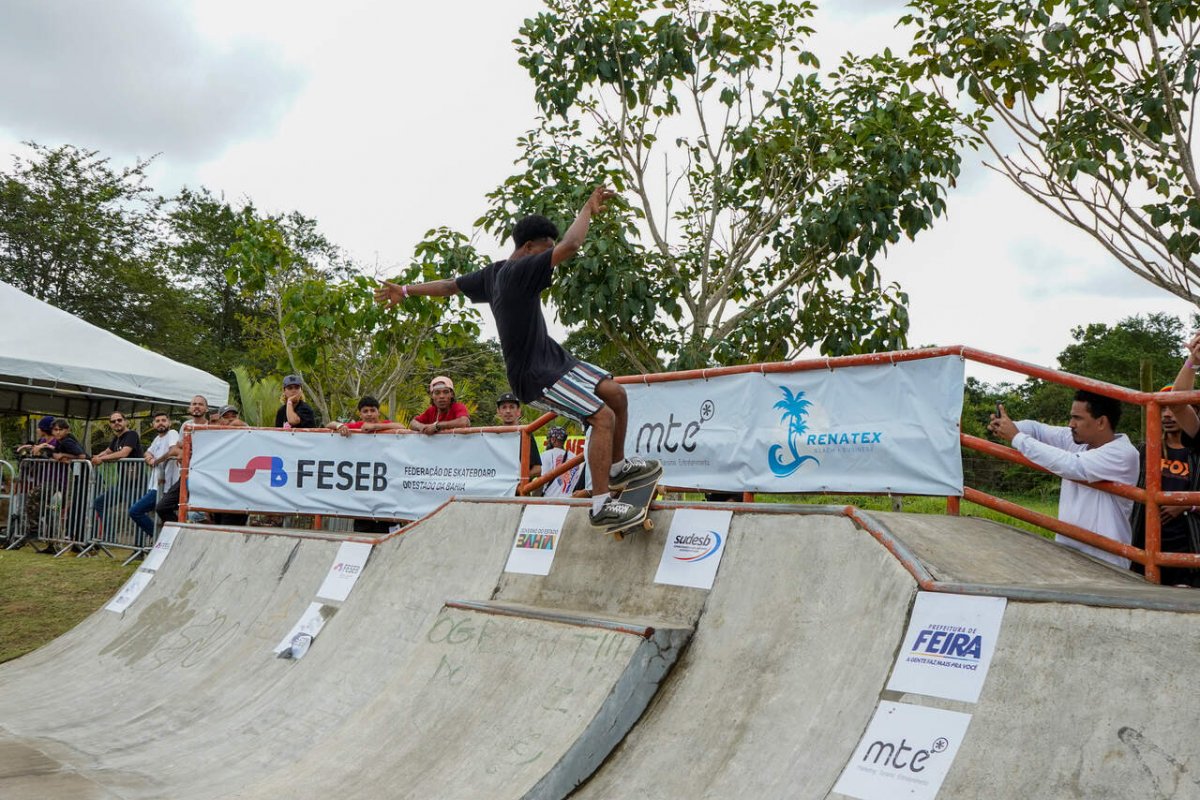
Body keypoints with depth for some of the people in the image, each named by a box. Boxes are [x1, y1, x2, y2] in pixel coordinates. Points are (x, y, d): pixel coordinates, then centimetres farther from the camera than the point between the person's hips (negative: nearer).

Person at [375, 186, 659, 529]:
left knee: (616, 393, 9)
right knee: (604, 418, -16)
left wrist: (405, 290, 34)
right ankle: (601, 506, -13)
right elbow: (570, 246, -28)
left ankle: (618, 467, 27)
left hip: (551, 356, 10)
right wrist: (588, 209, -13)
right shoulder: (519, 272, -20)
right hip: (535, 376, -10)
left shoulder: (493, 274, 8)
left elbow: (450, 285, 20)